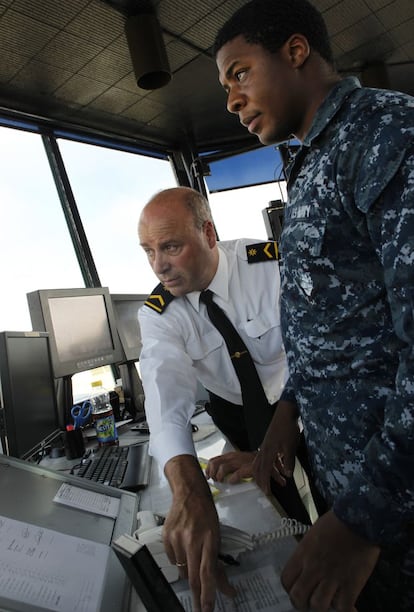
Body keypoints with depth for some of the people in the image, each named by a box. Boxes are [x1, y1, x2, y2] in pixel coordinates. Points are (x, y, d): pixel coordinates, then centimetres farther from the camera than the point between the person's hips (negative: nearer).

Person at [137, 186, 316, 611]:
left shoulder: (275, 264, -27)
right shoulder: (158, 314, -21)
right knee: (289, 517, 2)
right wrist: (188, 492, -52)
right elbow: (166, 389, -36)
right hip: (237, 412, 1)